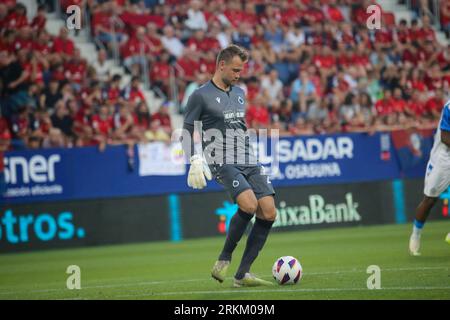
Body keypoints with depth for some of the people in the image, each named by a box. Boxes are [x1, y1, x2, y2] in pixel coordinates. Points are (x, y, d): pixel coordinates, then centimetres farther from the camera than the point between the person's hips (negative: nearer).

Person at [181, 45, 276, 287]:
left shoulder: (239, 93, 19)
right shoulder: (200, 96, -2)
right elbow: (187, 133, -1)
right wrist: (195, 160, -13)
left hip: (248, 161, 7)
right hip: (222, 163, -7)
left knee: (269, 213, -7)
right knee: (249, 205, -28)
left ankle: (242, 274, -1)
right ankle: (223, 261, -10)